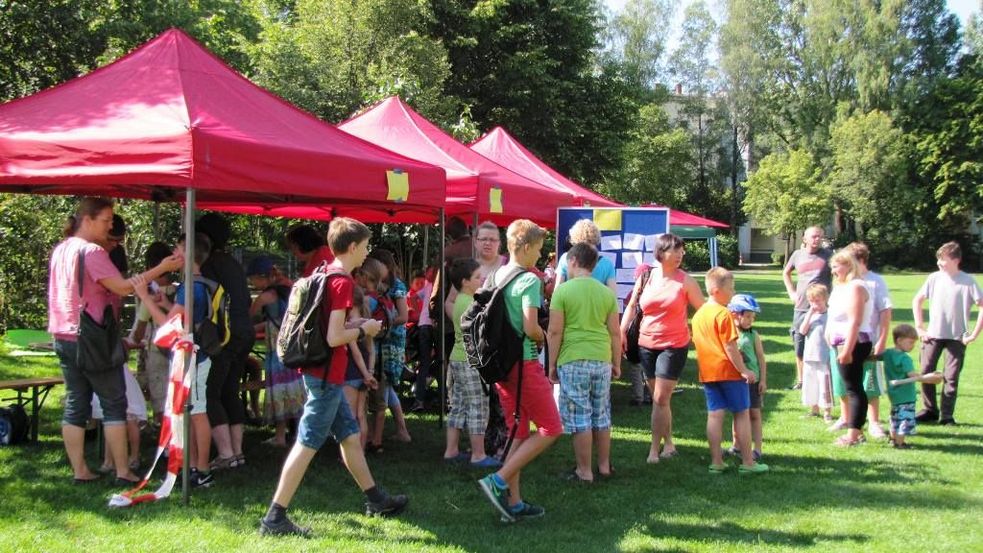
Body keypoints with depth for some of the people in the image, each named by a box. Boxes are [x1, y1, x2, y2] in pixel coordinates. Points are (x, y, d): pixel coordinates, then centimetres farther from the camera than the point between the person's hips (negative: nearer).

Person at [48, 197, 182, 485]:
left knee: (75, 404, 9)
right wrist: (162, 268, -20)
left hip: (63, 338, 8)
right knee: (114, 403, 0)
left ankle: (80, 470, 11)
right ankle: (123, 471, 1)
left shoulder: (61, 249, 12)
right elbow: (122, 287, -21)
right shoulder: (92, 251, -15)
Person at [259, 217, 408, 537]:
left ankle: (375, 500, 31)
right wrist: (364, 330, -7)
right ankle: (274, 518, -2)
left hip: (321, 372, 10)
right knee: (307, 444, -6)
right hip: (326, 375, -10)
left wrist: (355, 326, 14)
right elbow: (334, 338, -23)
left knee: (350, 435, 18)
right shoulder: (343, 282, -18)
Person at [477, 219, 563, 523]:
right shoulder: (529, 281, -15)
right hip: (524, 362, -8)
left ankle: (514, 503, 15)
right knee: (550, 429, 2)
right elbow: (531, 328, -21)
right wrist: (544, 337, -1)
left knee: (519, 433, 15)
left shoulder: (493, 278, 9)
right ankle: (499, 481, -6)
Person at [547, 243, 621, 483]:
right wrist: (617, 363, 17)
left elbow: (555, 331, -8)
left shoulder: (563, 290, -6)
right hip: (602, 360, 4)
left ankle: (584, 471, 6)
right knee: (602, 417, 15)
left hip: (572, 361, -4)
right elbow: (615, 332, 7)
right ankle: (604, 466, 23)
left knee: (580, 418, 1)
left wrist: (552, 364, 0)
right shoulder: (607, 293, 6)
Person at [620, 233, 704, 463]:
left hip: (674, 346, -4)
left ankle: (654, 450, -3)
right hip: (647, 344, 4)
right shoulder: (645, 277, 2)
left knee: (660, 399, -9)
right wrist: (621, 331, 1)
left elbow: (704, 310, 0)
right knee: (659, 398, 13)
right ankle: (668, 444, 27)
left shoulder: (685, 281, -6)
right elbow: (632, 306, 11)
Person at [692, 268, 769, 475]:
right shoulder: (723, 314, -14)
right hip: (728, 372, -7)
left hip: (707, 372, 7)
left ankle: (716, 462, 7)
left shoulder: (698, 314, 10)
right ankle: (748, 462, 6)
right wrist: (744, 370, -13)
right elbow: (730, 347, -17)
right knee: (741, 414, 3)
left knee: (714, 415, 7)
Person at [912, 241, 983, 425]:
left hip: (957, 337, -3)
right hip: (933, 335, 3)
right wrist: (919, 327, 4)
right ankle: (929, 410, 17)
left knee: (951, 378, 1)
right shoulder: (934, 278, 0)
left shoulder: (968, 282, -9)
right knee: (926, 373, 3)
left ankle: (946, 415, 9)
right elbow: (917, 301, 11)